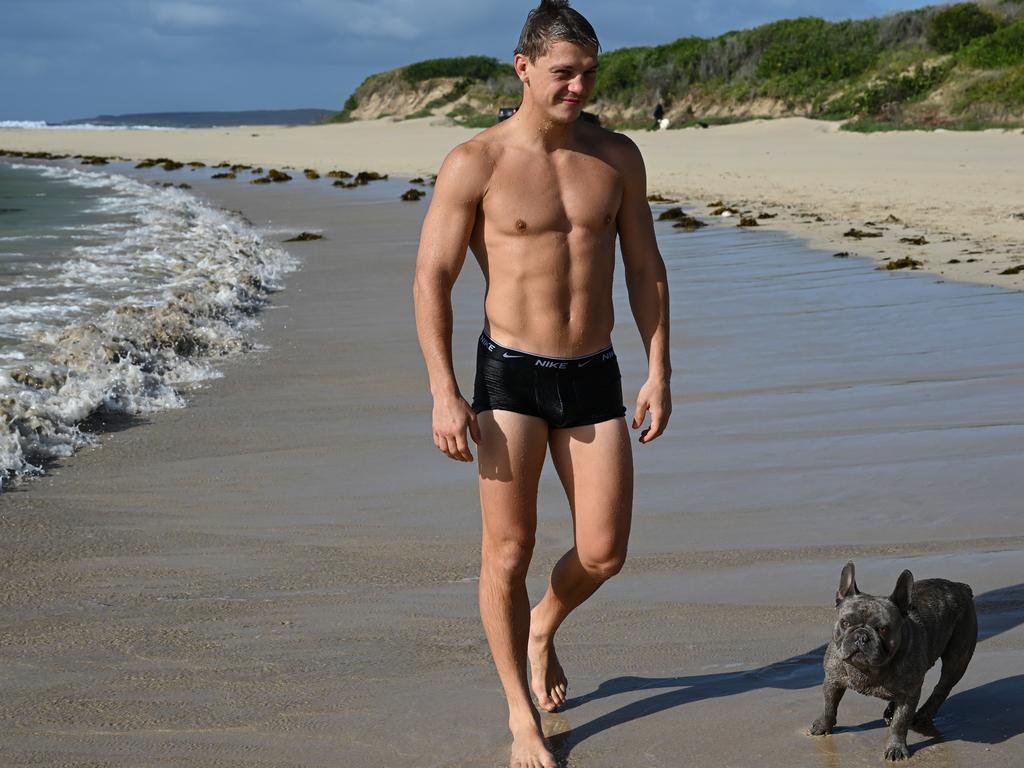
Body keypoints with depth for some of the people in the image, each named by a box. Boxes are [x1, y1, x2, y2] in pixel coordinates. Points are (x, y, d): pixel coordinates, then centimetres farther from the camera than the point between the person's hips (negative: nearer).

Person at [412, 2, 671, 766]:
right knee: (509, 550, 0)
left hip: (594, 378, 4)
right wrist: (444, 395, -13)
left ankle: (542, 630, 37)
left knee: (604, 554, 4)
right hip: (510, 376, -3)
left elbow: (646, 270, 9)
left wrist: (658, 373, 3)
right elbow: (432, 280, -7)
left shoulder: (618, 156, 3)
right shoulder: (474, 164, -8)